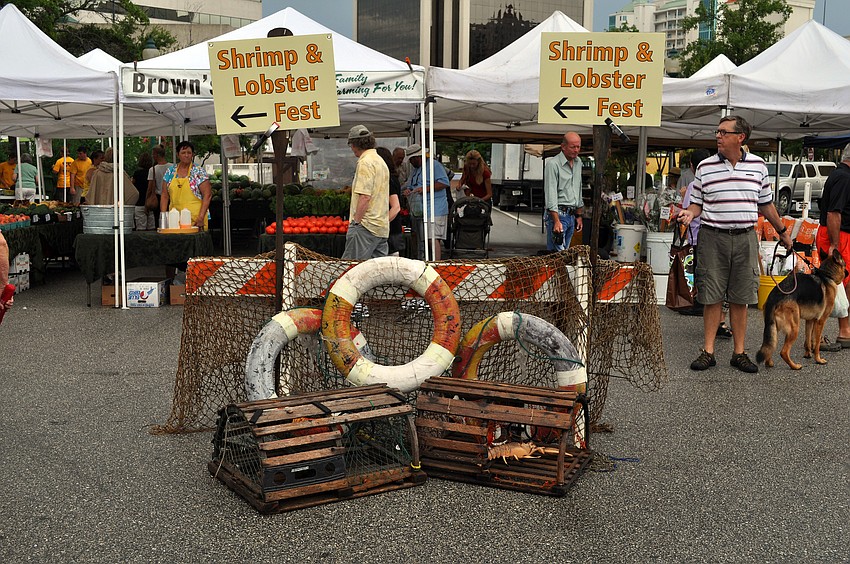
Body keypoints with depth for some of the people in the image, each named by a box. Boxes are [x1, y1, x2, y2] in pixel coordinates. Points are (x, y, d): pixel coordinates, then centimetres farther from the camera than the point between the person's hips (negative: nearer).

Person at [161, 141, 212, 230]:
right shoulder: (170, 171, 11)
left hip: (195, 220, -3)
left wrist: (201, 218, -14)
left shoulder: (199, 172, 0)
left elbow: (207, 195, -5)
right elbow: (165, 196, 13)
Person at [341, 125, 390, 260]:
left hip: (366, 225, -9)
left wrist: (356, 222, -14)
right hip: (382, 227, 9)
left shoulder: (365, 162, -11)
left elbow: (365, 197, -19)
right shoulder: (380, 160, 19)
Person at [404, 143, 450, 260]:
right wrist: (408, 191, 5)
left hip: (434, 210, -8)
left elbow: (444, 182, -13)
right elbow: (410, 186, 30)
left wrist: (426, 189, -18)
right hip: (419, 211, 8)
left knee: (433, 239, -17)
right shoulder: (414, 169, 23)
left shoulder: (434, 165, -4)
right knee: (424, 241, 9)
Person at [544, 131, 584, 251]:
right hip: (558, 214, -8)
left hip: (571, 215, 8)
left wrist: (579, 215, 21)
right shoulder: (553, 164, -11)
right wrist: (556, 221, -24)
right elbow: (551, 195, -17)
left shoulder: (578, 162, 14)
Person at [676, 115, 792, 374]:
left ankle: (739, 353, 14)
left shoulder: (757, 165, 6)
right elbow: (697, 203, 6)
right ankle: (708, 351, 8)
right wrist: (688, 214, -15)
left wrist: (782, 230, 20)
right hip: (713, 237, -1)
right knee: (712, 297, 1)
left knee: (740, 299, 5)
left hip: (745, 238, 1)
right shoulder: (705, 167, 2)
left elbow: (765, 204, 16)